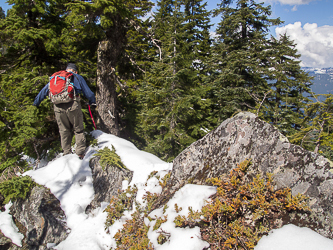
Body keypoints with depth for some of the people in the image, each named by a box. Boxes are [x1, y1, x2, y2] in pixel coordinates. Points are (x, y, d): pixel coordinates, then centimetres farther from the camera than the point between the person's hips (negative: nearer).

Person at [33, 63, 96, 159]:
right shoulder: (77, 77, 15)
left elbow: (44, 90, 27)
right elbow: (88, 93, 17)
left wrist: (36, 102, 36)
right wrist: (92, 102, 34)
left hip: (58, 107, 3)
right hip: (73, 105, -3)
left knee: (64, 131, 13)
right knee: (78, 129, 7)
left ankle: (67, 153, 14)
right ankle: (80, 152, 2)